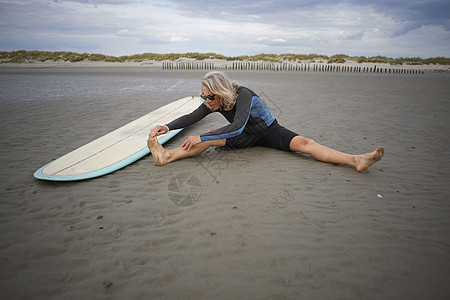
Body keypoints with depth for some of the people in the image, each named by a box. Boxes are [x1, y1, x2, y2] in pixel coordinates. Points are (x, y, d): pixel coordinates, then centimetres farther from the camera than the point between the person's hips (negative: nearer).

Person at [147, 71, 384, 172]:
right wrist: (167, 127, -23)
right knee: (211, 139, -20)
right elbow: (191, 118, -6)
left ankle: (356, 160, -33)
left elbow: (237, 127, -43)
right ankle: (166, 156, -33)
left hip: (269, 131, -3)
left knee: (303, 143, -25)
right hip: (247, 137, 4)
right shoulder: (212, 103, -13)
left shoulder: (243, 95, -32)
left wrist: (200, 138, -44)